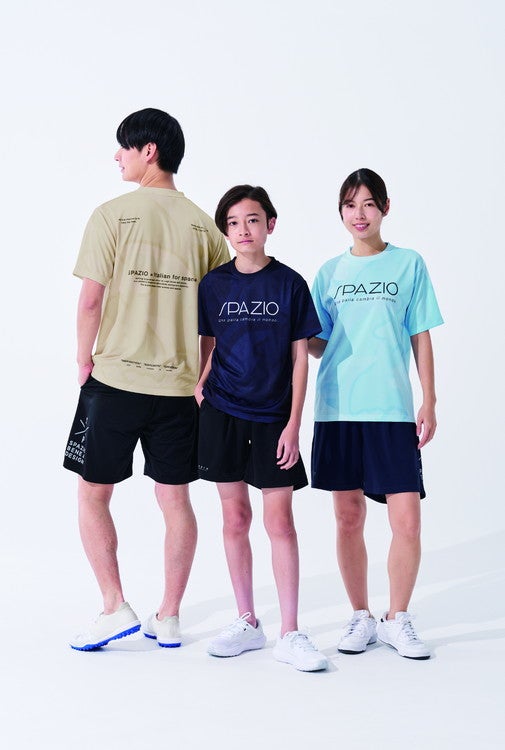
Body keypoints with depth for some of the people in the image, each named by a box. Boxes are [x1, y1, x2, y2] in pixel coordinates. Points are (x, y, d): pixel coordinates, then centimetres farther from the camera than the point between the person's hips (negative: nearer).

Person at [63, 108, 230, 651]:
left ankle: (115, 607, 7)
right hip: (179, 384, 4)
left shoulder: (112, 215, -7)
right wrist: (200, 372, 13)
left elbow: (91, 299, -10)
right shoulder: (204, 225, 4)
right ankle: (168, 618, 17)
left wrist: (84, 361, 4)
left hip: (114, 379, -4)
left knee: (93, 494, 11)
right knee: (174, 499, 10)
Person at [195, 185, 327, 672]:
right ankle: (247, 623, 19)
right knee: (235, 518, 7)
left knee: (280, 521, -3)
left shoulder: (289, 283, -2)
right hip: (223, 413, 2)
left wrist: (293, 423, -6)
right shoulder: (214, 284, 3)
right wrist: (201, 384, -5)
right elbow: (212, 348, 13)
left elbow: (300, 357, -1)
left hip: (273, 417, -2)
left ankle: (290, 635, 3)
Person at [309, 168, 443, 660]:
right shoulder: (330, 272, 11)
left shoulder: (409, 264, 6)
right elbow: (318, 344, 12)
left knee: (406, 520, -6)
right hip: (338, 409, 2)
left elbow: (420, 338, 6)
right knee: (348, 519, 6)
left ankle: (397, 620, 12)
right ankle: (361, 618, 21)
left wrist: (429, 402, 0)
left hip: (393, 409, -2)